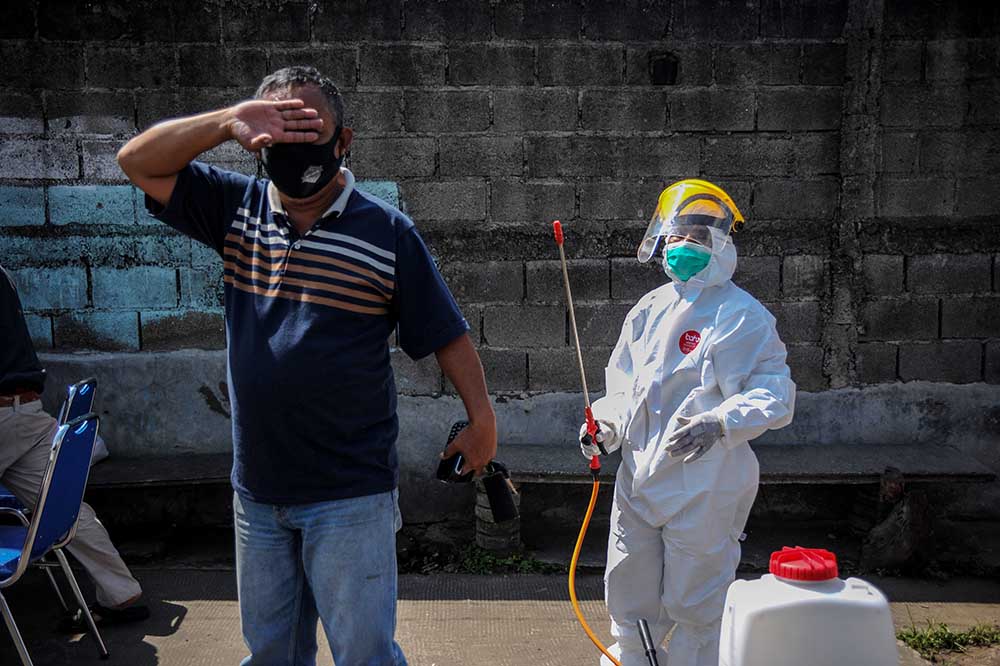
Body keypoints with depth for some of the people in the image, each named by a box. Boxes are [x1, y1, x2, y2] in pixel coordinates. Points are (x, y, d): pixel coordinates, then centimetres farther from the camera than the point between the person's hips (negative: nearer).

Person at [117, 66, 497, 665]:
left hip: (351, 496, -4)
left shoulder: (387, 232, -8)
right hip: (257, 487, 5)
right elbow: (138, 161, -1)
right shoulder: (237, 208, 3)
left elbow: (446, 334, -4)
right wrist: (227, 122, -15)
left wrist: (482, 421, -5)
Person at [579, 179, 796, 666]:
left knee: (695, 606, 6)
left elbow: (775, 395, -16)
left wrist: (719, 423, -31)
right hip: (639, 476, 7)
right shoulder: (650, 309, 10)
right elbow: (622, 384, 19)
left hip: (703, 486, -6)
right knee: (629, 594, 19)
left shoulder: (743, 316, -10)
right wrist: (604, 423, 1)